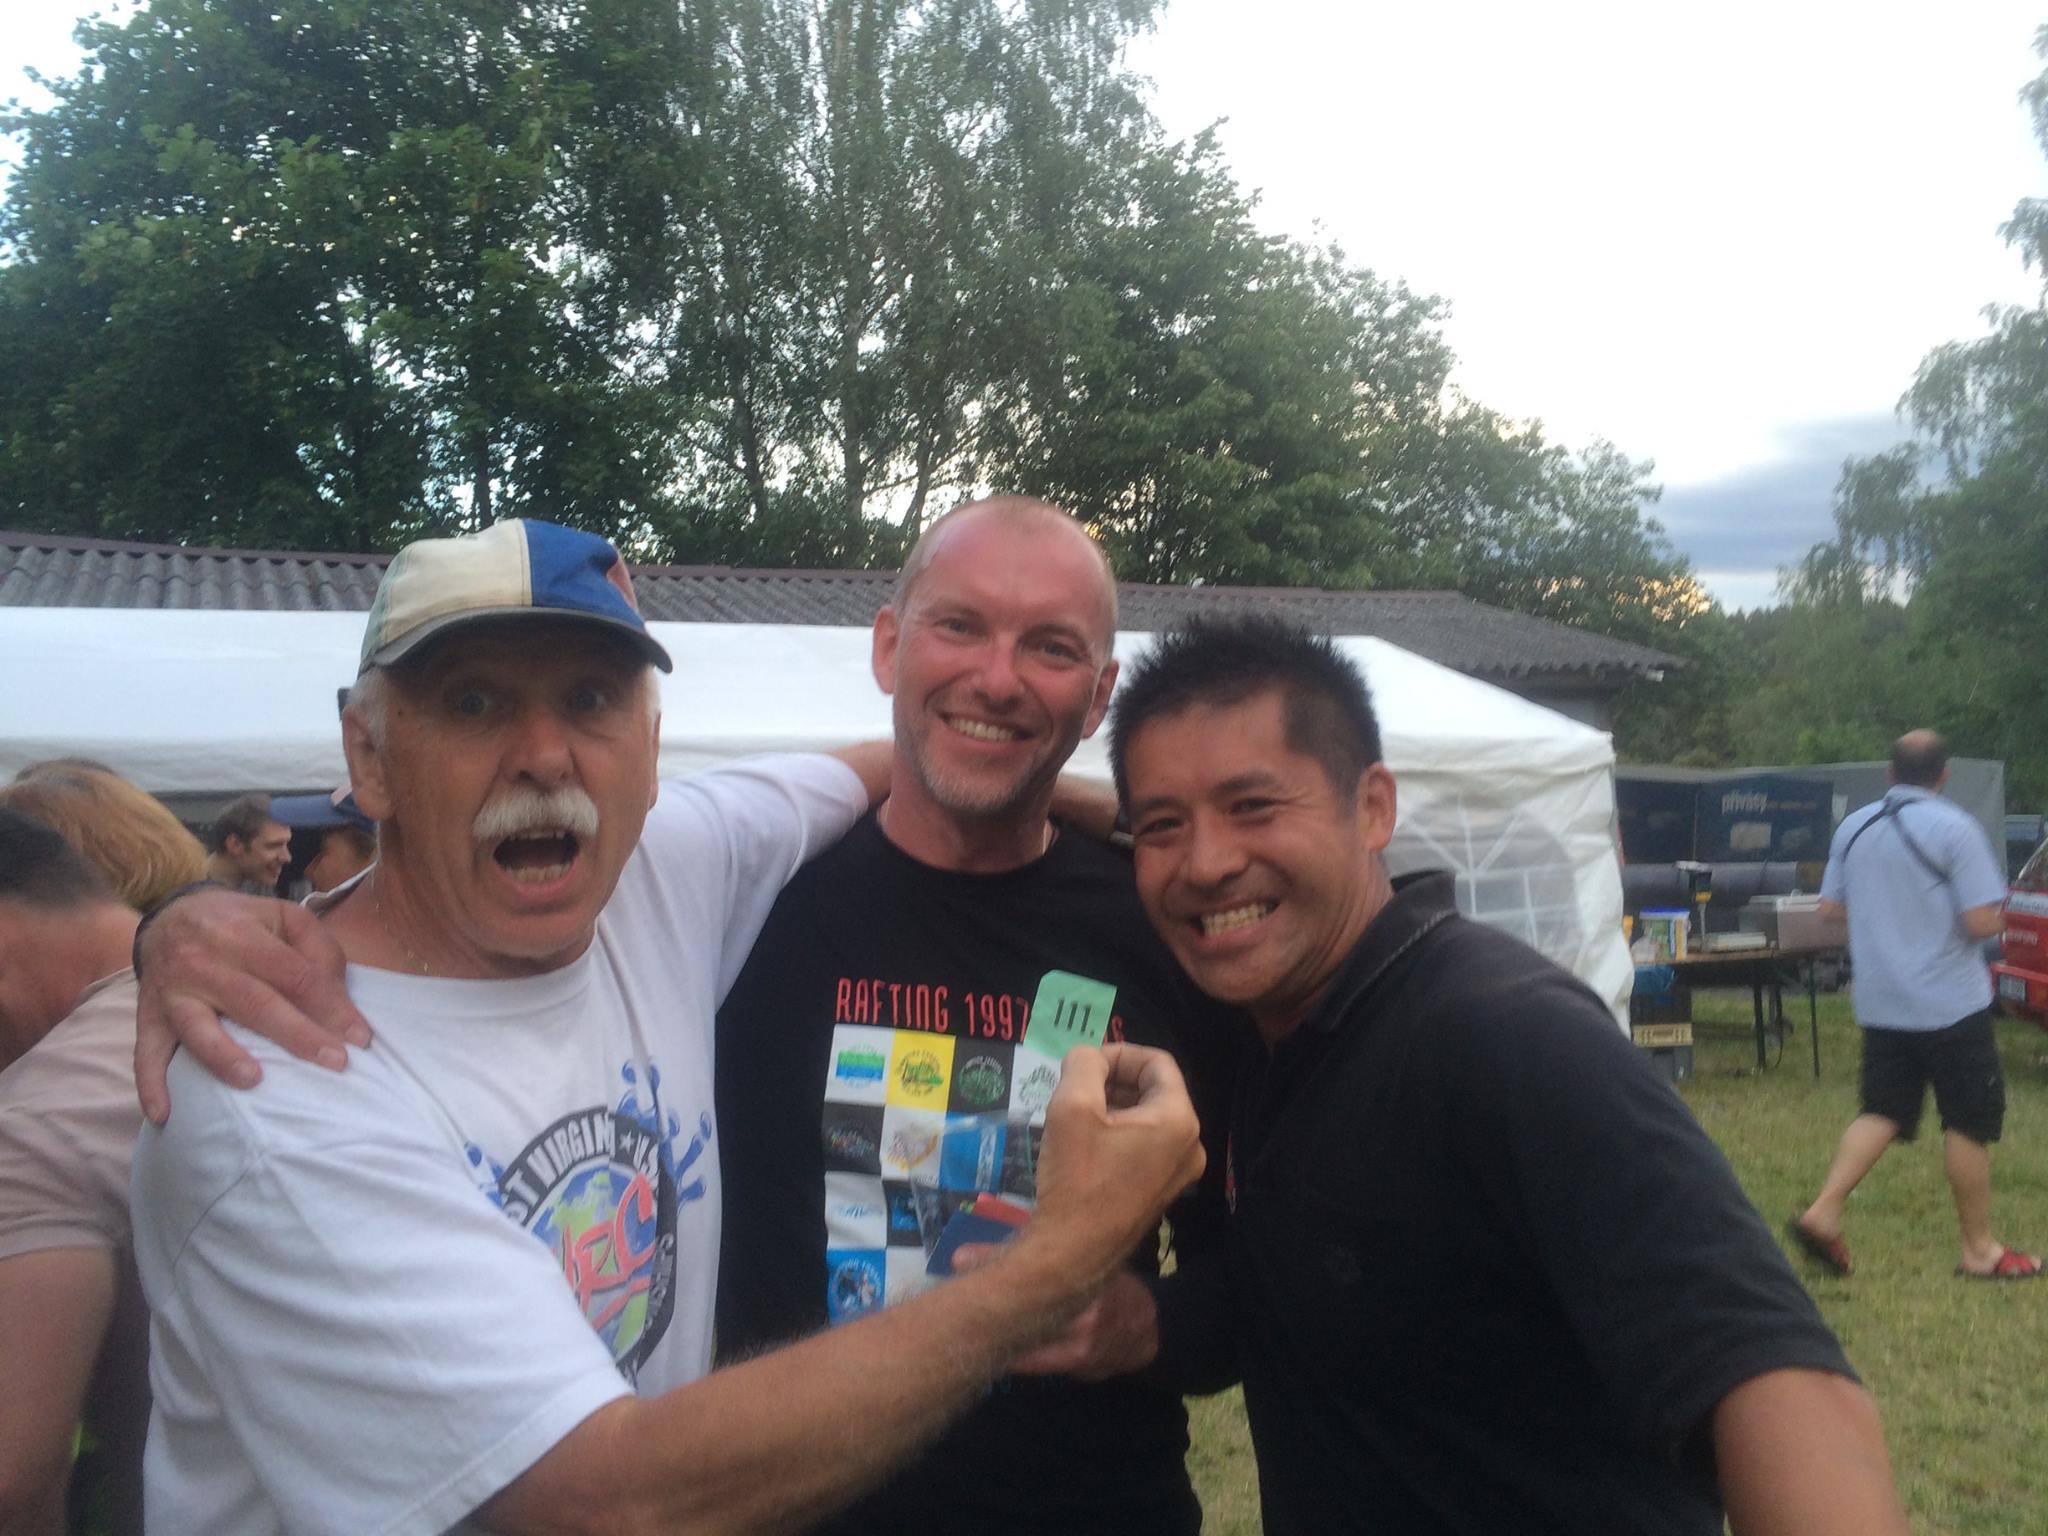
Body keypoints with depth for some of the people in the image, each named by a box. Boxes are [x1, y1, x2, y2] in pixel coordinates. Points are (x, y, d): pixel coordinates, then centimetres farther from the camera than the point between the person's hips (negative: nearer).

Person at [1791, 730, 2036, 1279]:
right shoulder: (1955, 828, -13)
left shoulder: (1852, 827, 4)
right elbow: (1982, 922, -17)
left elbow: (1830, 907, 12)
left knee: (1882, 1113, 12)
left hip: (1880, 1003, 5)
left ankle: (1824, 1210, -1)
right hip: (1950, 1003, -5)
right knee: (1970, 1123, 7)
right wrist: (1997, 916, 5)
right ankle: (1979, 1250, 16)